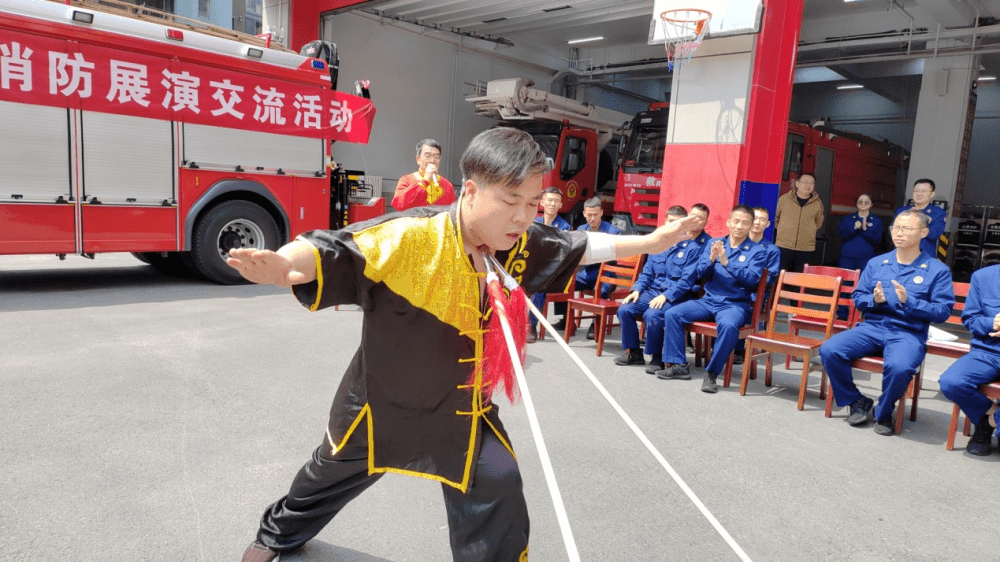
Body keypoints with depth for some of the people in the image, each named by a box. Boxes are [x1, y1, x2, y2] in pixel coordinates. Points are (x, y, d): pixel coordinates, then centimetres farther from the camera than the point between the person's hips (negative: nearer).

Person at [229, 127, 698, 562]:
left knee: (496, 488, -6)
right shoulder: (408, 237, -32)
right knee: (335, 469, 22)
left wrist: (650, 242, 4)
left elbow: (579, 246, 2)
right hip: (383, 396, -2)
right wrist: (281, 264, -61)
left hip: (462, 405, 3)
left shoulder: (518, 246, -13)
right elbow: (334, 251, -39)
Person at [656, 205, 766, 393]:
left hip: (736, 304, -4)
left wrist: (726, 262, -21)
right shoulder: (713, 243, 12)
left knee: (728, 325, -37)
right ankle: (678, 365, -6)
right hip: (708, 300, 4)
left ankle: (712, 373, -20)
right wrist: (711, 259, -13)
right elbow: (700, 274, 7)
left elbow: (752, 279, -12)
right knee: (672, 314, -17)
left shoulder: (756, 251, 3)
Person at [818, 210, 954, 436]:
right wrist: (873, 300, -8)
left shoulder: (938, 270, 4)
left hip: (908, 333, -3)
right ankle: (857, 402, 2)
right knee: (828, 350, -22)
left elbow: (943, 311, -3)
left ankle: (882, 413, -4)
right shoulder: (876, 263, 15)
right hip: (872, 326, 4)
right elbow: (857, 296, 15)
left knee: (899, 367, -37)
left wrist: (908, 302, -17)